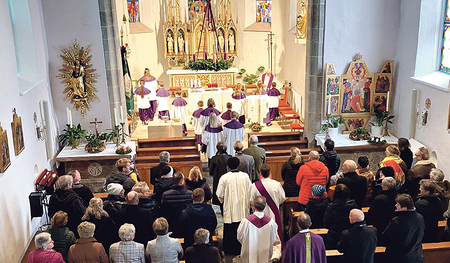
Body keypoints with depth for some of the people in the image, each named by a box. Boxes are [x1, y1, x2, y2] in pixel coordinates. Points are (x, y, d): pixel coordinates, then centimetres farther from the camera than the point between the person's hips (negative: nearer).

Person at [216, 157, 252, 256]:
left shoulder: (224, 178, -11)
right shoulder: (245, 176, -6)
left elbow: (220, 195, -4)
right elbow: (250, 192, 2)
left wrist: (223, 201, 16)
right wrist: (248, 203, 18)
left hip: (229, 209, -1)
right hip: (243, 210, 2)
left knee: (230, 230, 10)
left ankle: (229, 250, 19)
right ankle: (241, 248, 22)